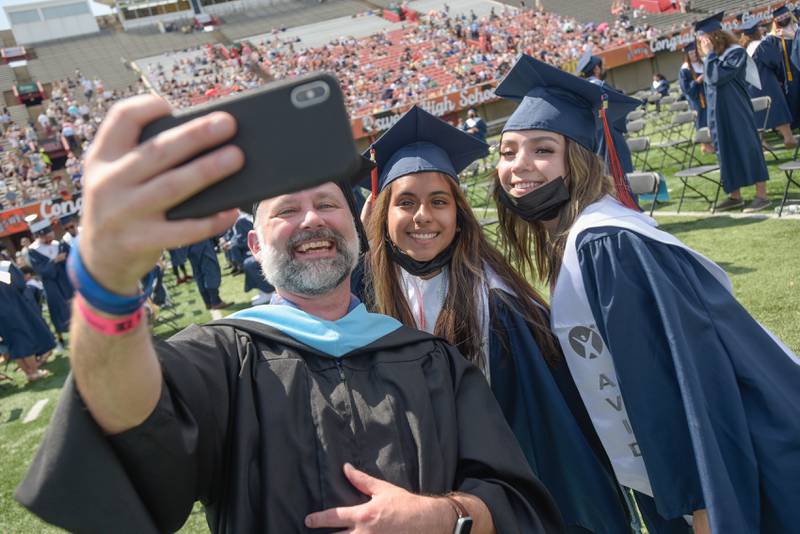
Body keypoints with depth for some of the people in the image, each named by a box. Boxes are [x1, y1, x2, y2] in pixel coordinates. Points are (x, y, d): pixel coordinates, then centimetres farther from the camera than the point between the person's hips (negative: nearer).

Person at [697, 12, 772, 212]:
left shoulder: (736, 53, -11)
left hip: (736, 113, -7)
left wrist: (710, 54, -14)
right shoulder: (713, 59, 12)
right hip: (719, 116, 7)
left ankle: (762, 195, -2)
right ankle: (735, 196, 16)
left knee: (746, 149, -6)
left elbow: (716, 78, -23)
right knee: (728, 152, 9)